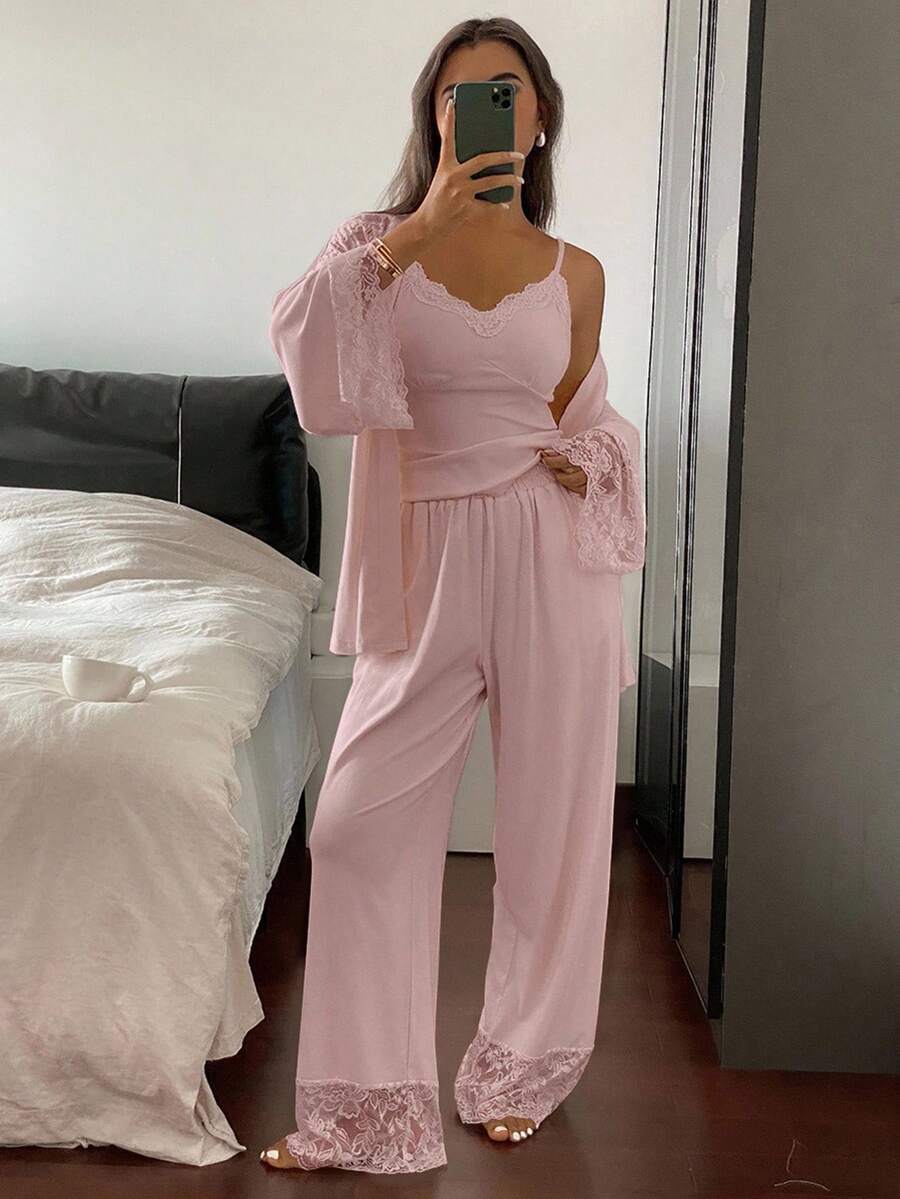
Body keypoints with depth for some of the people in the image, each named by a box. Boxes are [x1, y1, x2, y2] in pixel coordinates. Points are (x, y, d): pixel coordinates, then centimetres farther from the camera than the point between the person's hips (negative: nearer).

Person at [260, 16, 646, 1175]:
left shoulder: (575, 273, 7)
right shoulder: (382, 241, 3)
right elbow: (299, 335, -18)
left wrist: (578, 462, -2)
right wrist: (414, 232, -25)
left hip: (548, 558, 1)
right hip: (426, 565, 0)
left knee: (548, 822, 7)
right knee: (362, 824, 0)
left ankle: (524, 1067, 30)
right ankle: (367, 1101, 16)